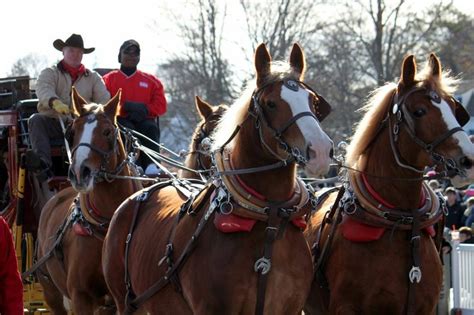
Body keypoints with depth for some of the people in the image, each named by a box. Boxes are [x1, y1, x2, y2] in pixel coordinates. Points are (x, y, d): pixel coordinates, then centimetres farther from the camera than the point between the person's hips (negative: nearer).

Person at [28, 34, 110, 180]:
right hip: (54, 123, -1)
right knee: (35, 120, -30)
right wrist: (55, 102, -35)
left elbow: (104, 99, 4)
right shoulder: (50, 73, 12)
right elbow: (44, 90, -11)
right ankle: (43, 163, -49)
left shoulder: (93, 77, 19)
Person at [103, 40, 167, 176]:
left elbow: (161, 105, 12)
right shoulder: (109, 79, 15)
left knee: (151, 128, -34)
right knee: (127, 129, -37)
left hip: (143, 119, 1)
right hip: (120, 119, -1)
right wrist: (125, 107, -14)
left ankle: (151, 164, -49)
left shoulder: (151, 81, 20)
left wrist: (145, 109, -8)